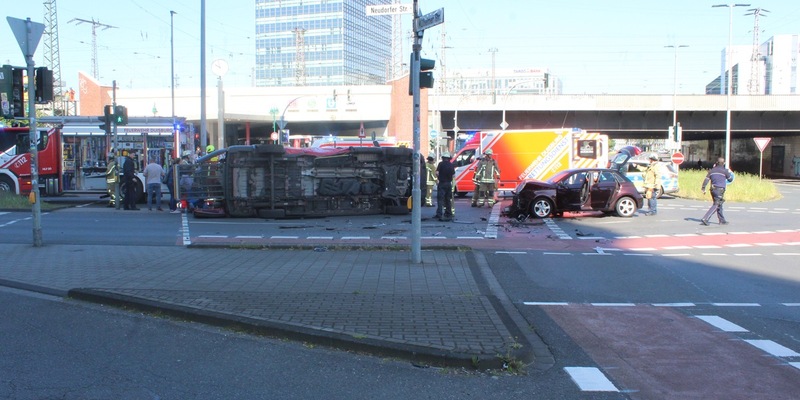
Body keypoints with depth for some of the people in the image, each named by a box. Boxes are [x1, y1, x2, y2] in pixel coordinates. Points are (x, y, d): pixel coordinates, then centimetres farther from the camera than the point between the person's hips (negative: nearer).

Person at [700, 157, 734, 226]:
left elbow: (706, 179, 2)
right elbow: (730, 179, 7)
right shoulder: (724, 171, -4)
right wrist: (730, 173, 26)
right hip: (720, 190, -6)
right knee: (716, 205, -8)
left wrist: (703, 188, 3)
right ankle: (705, 219, -21)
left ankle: (722, 220, 25)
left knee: (719, 205, 17)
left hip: (713, 189, 6)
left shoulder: (712, 170, 9)